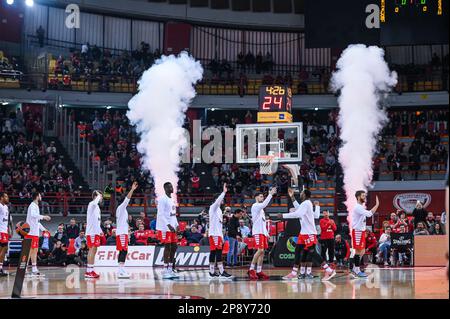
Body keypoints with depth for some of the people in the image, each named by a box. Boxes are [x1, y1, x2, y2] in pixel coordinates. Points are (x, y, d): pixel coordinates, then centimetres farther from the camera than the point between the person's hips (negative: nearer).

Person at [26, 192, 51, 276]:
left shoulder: (35, 206, 21)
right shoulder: (33, 206, -9)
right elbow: (33, 215, -30)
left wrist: (43, 229, 27)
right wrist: (43, 217, -31)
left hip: (35, 232, 10)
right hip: (31, 232, -10)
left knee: (34, 250, 10)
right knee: (31, 250, -11)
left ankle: (34, 269, 12)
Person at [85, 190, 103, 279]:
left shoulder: (96, 206, 20)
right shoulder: (92, 204, -10)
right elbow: (94, 202, -38)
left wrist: (100, 231, 21)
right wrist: (99, 195, -23)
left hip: (95, 232, 10)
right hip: (91, 232, -10)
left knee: (93, 251, 9)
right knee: (92, 250, -11)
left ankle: (90, 271, 12)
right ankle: (89, 271, -12)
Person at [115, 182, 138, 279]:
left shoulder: (123, 209, 20)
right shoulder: (121, 208, -7)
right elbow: (127, 199, -25)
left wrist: (127, 235, 23)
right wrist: (132, 190, -33)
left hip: (123, 233, 10)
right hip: (121, 233, -10)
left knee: (122, 251, 10)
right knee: (124, 251, -16)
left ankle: (121, 270, 11)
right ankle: (121, 271, -23)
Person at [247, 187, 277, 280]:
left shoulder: (261, 208, 23)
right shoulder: (255, 206, -5)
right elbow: (264, 204, -27)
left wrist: (267, 233, 20)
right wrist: (270, 194, -27)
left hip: (263, 232, 9)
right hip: (257, 232, -9)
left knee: (262, 252, 4)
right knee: (260, 250, -18)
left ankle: (259, 271, 4)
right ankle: (251, 270, -15)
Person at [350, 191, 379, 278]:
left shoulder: (361, 207, 17)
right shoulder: (358, 207, -17)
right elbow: (369, 214, -27)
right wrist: (377, 205, -25)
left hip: (361, 231, 10)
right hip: (357, 231, -10)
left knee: (362, 251, 11)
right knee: (358, 251, -6)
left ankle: (354, 269, 16)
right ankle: (357, 270, -2)